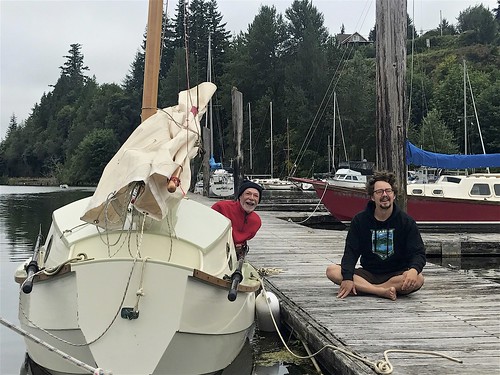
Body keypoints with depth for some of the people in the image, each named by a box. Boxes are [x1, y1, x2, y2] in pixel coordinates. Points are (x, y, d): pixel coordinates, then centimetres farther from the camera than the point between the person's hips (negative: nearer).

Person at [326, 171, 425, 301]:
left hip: (396, 275, -1)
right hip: (368, 274, 1)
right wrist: (347, 277, -23)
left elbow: (418, 253, -5)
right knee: (331, 271, -23)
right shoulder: (359, 220, 3)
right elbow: (351, 251, -4)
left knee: (418, 279, -34)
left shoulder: (406, 221, 0)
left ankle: (364, 288, -27)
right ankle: (382, 291, -32)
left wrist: (414, 269, -30)